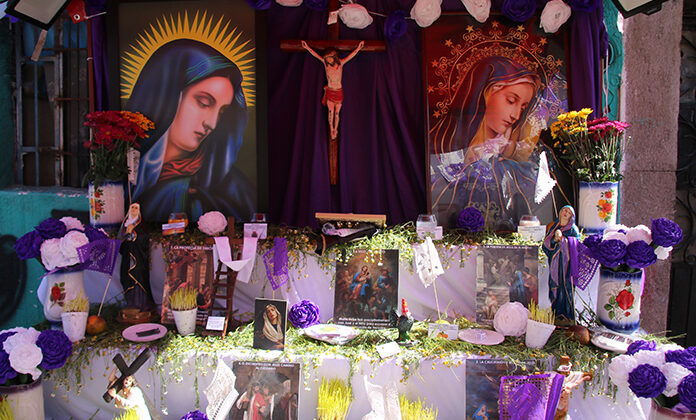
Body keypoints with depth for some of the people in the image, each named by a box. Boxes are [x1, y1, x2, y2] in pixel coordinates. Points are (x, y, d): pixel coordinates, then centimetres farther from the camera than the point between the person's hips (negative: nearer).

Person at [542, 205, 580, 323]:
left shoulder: (573, 229, 4)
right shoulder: (553, 227, 10)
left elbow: (575, 246, -8)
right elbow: (546, 243, 2)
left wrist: (562, 238, -19)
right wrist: (555, 239, -16)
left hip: (567, 263, -2)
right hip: (555, 262, 2)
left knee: (567, 287, -3)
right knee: (555, 286, 1)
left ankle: (568, 315, 5)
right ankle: (557, 313, 11)